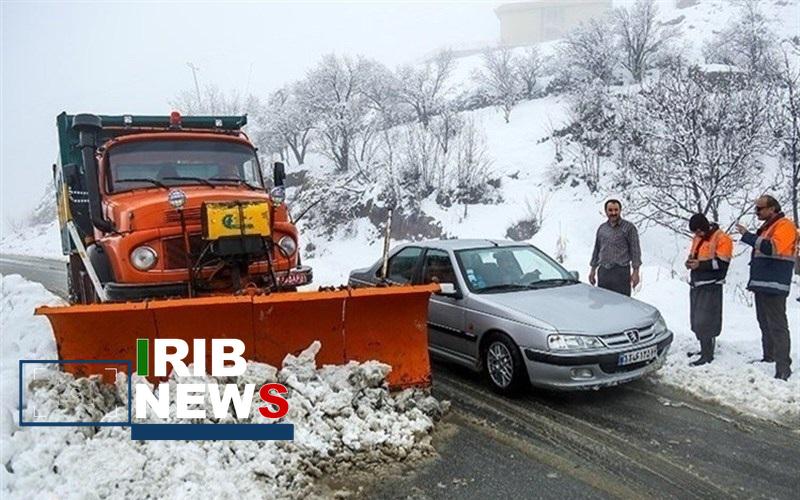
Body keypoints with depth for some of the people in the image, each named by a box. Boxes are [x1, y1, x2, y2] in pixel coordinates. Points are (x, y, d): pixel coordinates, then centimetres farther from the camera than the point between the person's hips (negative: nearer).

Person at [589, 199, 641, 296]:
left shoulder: (628, 227, 0)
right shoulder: (601, 228, 14)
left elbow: (635, 250, -3)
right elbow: (596, 250, 19)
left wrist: (635, 271, -9)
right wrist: (593, 270, 16)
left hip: (621, 271, -4)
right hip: (603, 271, 4)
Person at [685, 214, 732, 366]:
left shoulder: (722, 238, -11)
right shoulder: (697, 238, 13)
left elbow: (722, 263, -17)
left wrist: (700, 265, -23)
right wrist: (690, 262, 2)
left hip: (710, 286, -8)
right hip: (696, 283, 8)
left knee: (704, 322, -10)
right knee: (696, 320, 13)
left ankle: (707, 355, -6)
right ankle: (706, 348, 25)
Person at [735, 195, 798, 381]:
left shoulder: (784, 226, -10)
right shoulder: (766, 227, 19)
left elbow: (773, 248, -26)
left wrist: (748, 236, -23)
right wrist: (754, 279, 22)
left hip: (774, 287, -10)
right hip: (761, 284, 10)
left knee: (777, 326, -10)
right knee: (765, 324, 16)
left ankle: (783, 368, -10)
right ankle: (769, 358, 25)